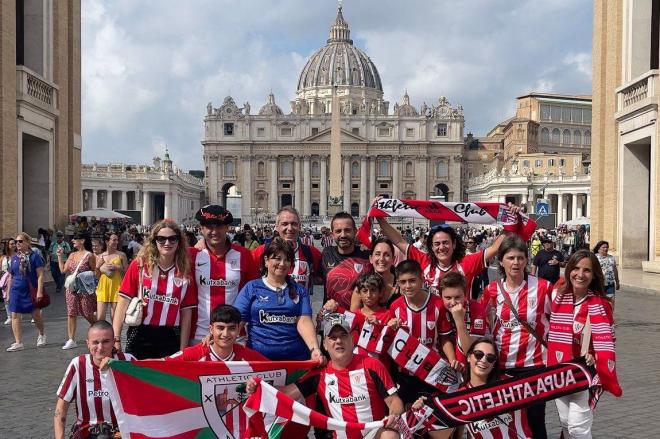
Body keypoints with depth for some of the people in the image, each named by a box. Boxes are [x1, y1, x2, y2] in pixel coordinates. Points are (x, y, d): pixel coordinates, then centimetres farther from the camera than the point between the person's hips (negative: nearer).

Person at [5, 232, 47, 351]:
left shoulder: (34, 255, -7)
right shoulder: (14, 257, 7)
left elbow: (40, 275, -9)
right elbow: (10, 277, 15)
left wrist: (39, 291, -15)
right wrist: (8, 292, 12)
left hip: (31, 290, -4)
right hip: (16, 291, 4)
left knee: (36, 315, 7)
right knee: (15, 316, -1)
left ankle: (42, 334, 34)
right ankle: (18, 343, 5)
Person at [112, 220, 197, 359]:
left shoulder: (185, 272, 3)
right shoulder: (139, 265, -1)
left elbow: (186, 313, 3)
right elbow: (123, 302, -4)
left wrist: (183, 350, 1)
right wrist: (115, 338, -12)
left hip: (170, 339, 1)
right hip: (140, 337, -1)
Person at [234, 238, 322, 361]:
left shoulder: (299, 290, 7)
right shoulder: (251, 288, 4)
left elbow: (304, 321, -5)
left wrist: (314, 349, -20)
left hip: (296, 357, 1)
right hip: (258, 357, -1)